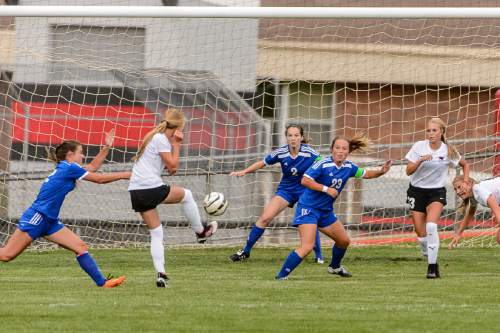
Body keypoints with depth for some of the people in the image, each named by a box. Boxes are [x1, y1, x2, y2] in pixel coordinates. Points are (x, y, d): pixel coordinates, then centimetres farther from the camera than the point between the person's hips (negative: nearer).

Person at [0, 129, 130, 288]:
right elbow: (100, 179, -7)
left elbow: (93, 167, 29)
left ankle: (102, 282, -2)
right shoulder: (69, 168, -12)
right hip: (36, 217, -10)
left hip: (50, 221, 10)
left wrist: (106, 147, 22)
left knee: (81, 247, 0)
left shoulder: (66, 168, 14)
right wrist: (126, 175, 2)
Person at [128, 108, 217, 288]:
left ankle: (160, 273, 1)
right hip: (152, 189, -9)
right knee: (186, 195, 17)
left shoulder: (152, 136, 20)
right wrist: (176, 145, 0)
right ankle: (200, 231, 29)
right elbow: (173, 166, -7)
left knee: (156, 232, 10)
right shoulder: (161, 140, -8)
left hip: (136, 192, 9)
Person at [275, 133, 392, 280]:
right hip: (308, 208, -8)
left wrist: (381, 171, 1)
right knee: (307, 247, -22)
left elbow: (365, 174, 18)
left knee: (344, 240, 20)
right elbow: (305, 180, -26)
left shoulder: (348, 167, 2)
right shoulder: (323, 164, -20)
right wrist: (326, 189, -28)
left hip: (326, 211, 8)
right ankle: (281, 277, -20)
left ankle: (335, 267, 47)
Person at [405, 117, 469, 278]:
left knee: (431, 226, -26)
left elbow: (465, 165, 13)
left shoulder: (448, 151, -5)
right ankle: (432, 262, 23)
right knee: (421, 235, -2)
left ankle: (432, 267, -22)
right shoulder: (419, 146, -6)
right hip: (417, 191, 2)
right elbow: (409, 171, -8)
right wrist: (420, 160, -24)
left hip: (436, 192, -2)